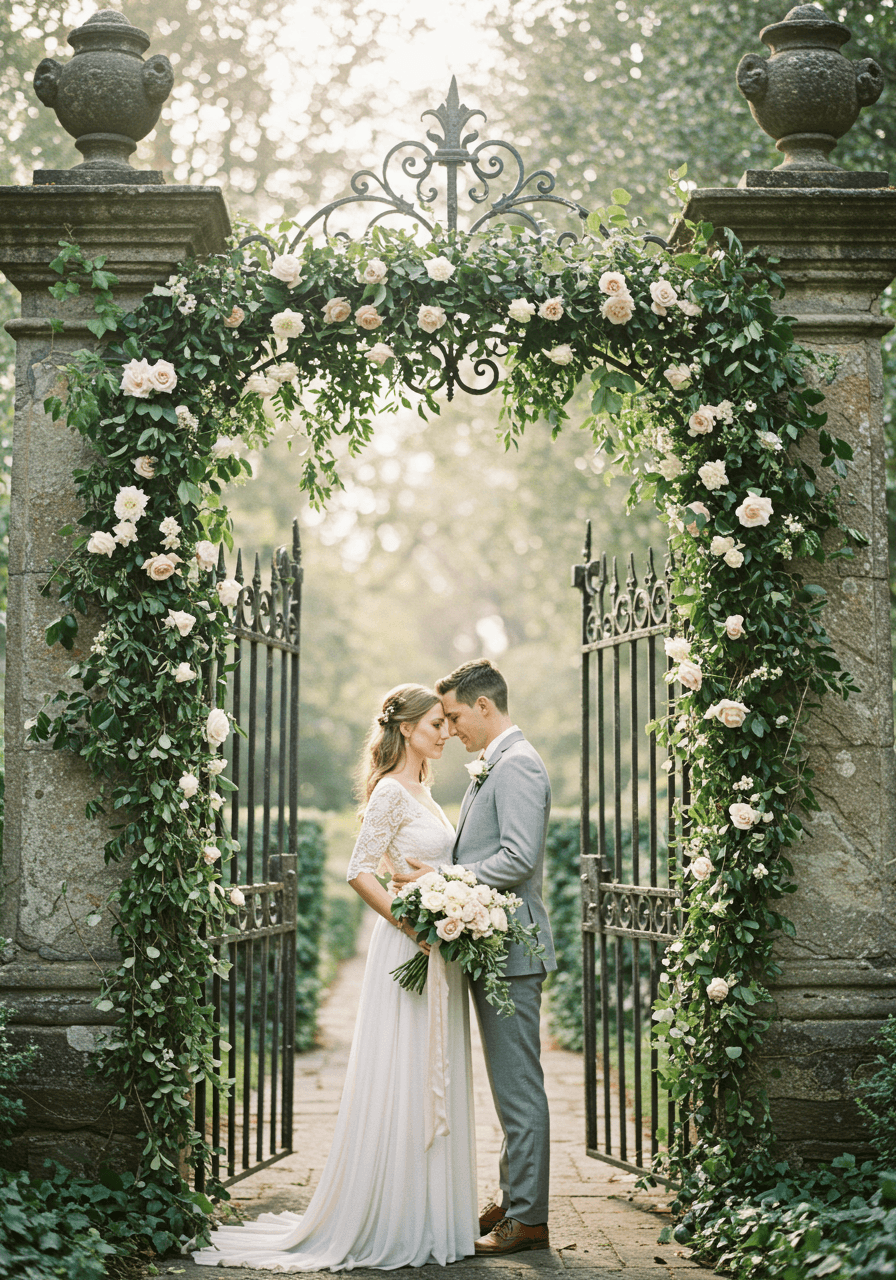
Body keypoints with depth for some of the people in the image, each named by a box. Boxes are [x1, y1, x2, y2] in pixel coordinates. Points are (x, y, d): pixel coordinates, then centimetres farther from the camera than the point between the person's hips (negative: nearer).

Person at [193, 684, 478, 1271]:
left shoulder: (422, 792, 16)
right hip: (407, 950, -9)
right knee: (401, 1083, -5)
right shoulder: (390, 792, -11)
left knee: (435, 1083, 11)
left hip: (439, 951, 9)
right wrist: (415, 925, -22)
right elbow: (361, 871, -16)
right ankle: (388, 1223, 2)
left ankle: (425, 1217, 18)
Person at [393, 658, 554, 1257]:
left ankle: (528, 1218, 0)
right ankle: (516, 1200, 24)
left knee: (519, 1083, -6)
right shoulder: (495, 765, 18)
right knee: (511, 1081, 16)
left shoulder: (518, 765, -14)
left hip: (511, 945, -11)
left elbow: (519, 859, -23)